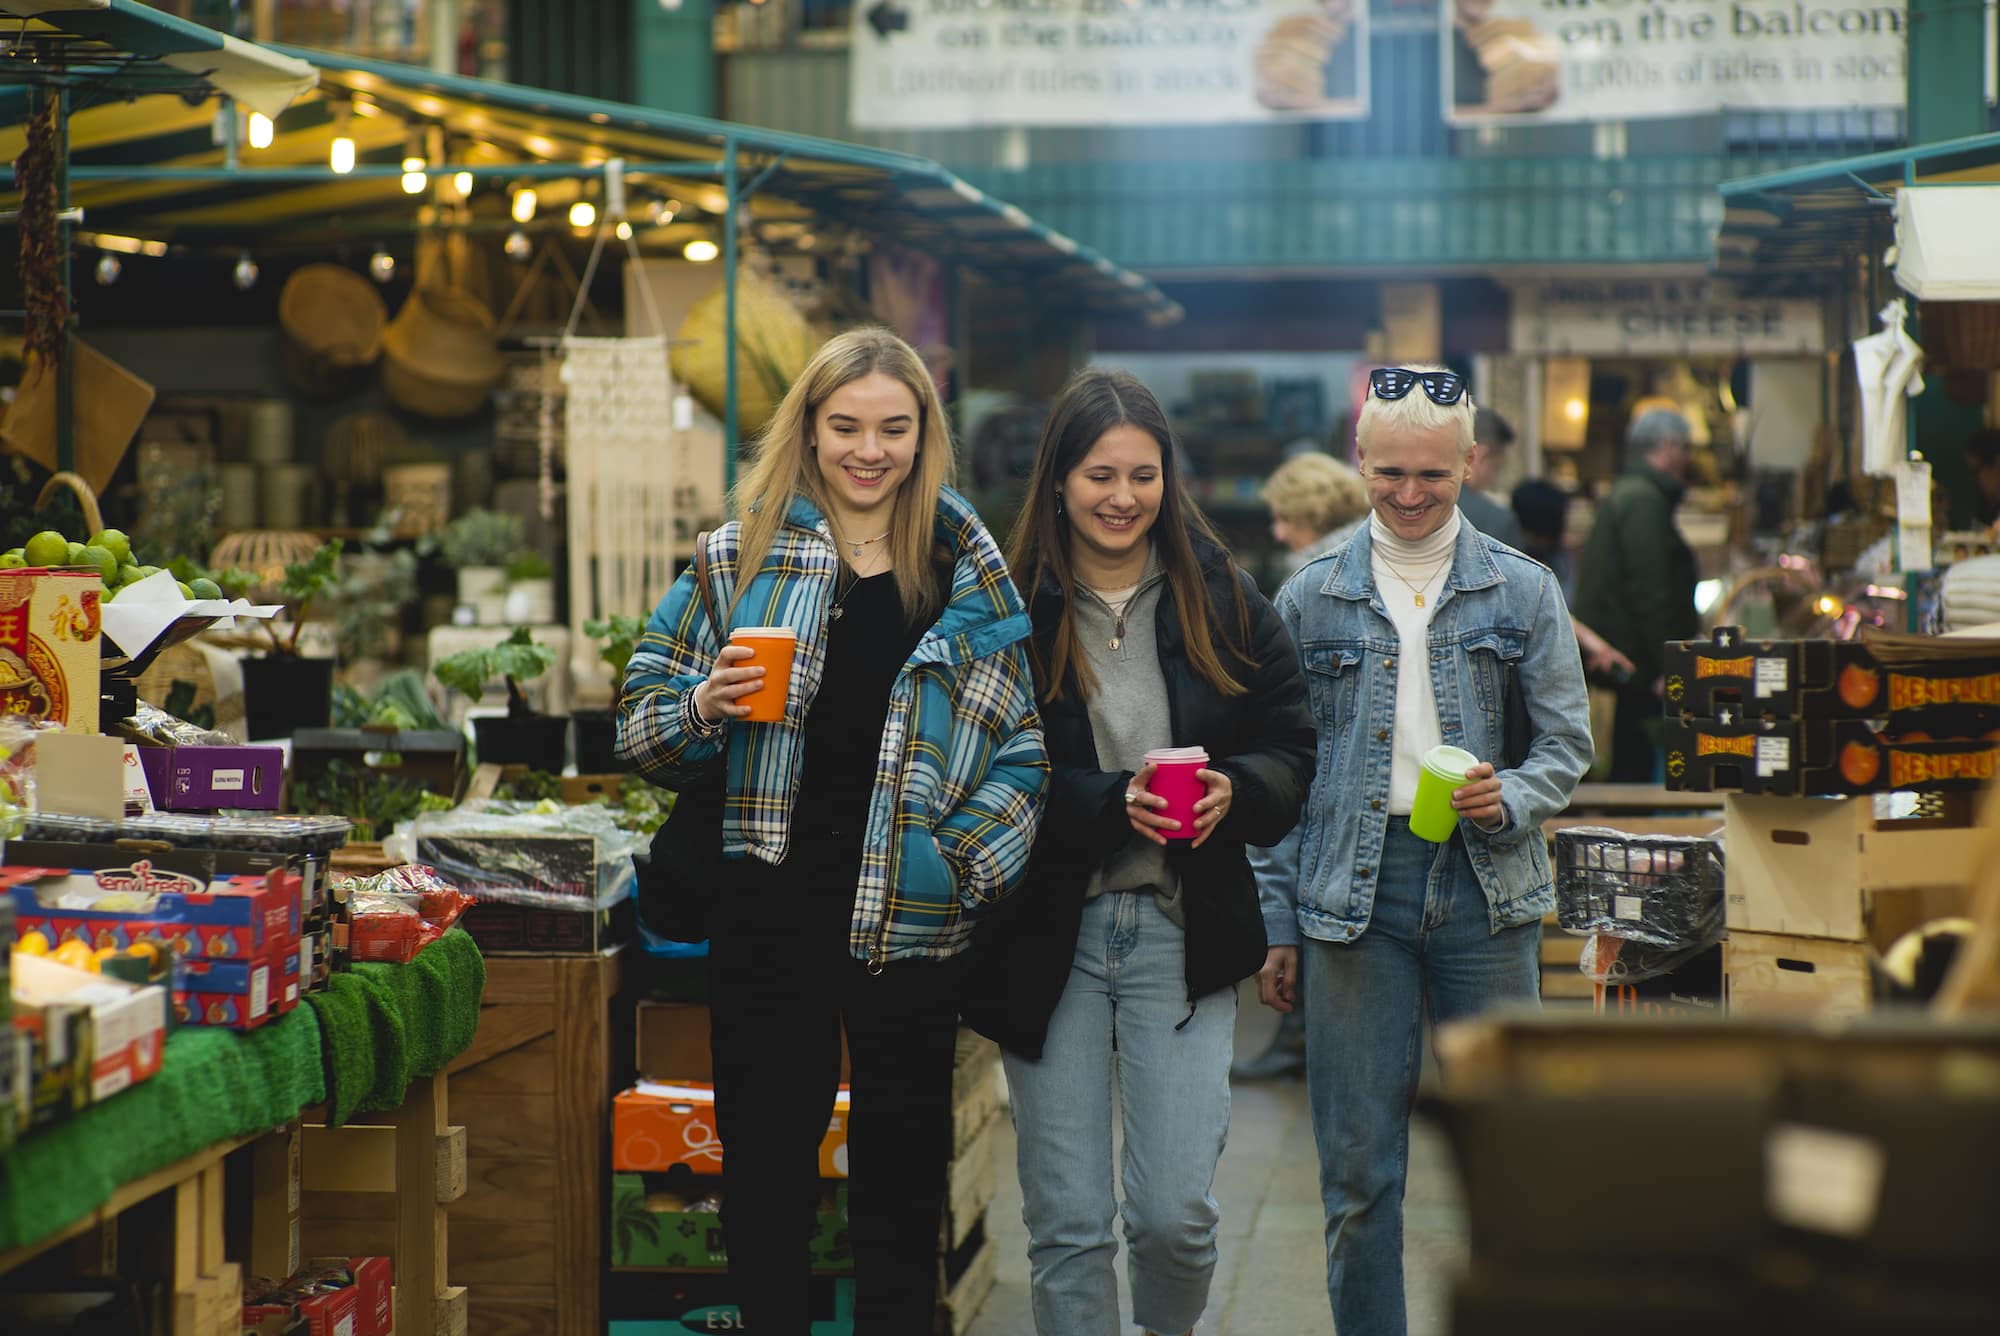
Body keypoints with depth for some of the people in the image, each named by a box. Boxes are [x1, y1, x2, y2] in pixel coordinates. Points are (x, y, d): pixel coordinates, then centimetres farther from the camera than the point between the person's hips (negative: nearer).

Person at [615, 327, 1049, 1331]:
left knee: (903, 1174, 9)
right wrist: (703, 707, -15)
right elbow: (641, 722, 6)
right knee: (766, 1160, 5)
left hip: (910, 916, 1)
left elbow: (1022, 745, 7)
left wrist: (971, 857, -7)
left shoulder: (972, 573, 6)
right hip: (769, 905, 0)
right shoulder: (743, 555, 4)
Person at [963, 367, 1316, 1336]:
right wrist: (1113, 803, -19)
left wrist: (1234, 790, -14)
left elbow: (1291, 749, 7)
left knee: (1175, 1216, -3)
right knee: (1066, 1222, 3)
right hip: (1047, 931, -1)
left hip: (1180, 929, 1)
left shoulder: (1221, 602, 5)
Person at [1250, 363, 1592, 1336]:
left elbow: (1566, 743, 9)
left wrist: (1508, 800, -13)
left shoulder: (1523, 591, 7)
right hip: (1353, 890, 0)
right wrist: (1278, 925, 4)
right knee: (1358, 1166, 1)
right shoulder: (1309, 599, 7)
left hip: (1486, 888, 0)